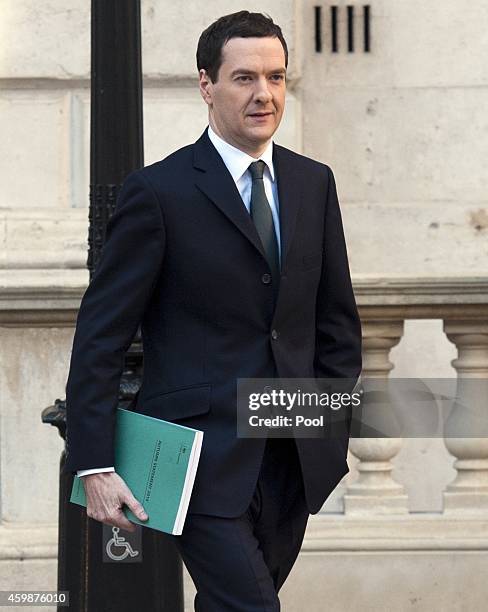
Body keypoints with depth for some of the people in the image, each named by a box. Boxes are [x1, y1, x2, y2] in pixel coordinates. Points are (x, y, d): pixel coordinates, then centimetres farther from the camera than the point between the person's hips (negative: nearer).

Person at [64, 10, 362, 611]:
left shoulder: (314, 183, 10)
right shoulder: (159, 191, -7)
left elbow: (336, 318, 18)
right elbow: (101, 334, -7)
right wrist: (93, 464, -13)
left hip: (293, 457, 6)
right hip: (204, 457, -5)